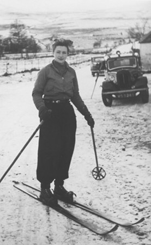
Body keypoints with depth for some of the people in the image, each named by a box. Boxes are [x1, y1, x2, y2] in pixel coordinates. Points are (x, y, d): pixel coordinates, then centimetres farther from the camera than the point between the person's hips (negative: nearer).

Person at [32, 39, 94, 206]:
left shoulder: (71, 72, 11)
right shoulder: (46, 71, -3)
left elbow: (76, 96, 17)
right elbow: (37, 93, -5)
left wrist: (87, 114, 12)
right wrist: (41, 108, -23)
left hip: (67, 112, 5)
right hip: (51, 112, -5)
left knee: (66, 150, 4)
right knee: (50, 151, -8)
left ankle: (59, 185, 15)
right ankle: (45, 188, 0)